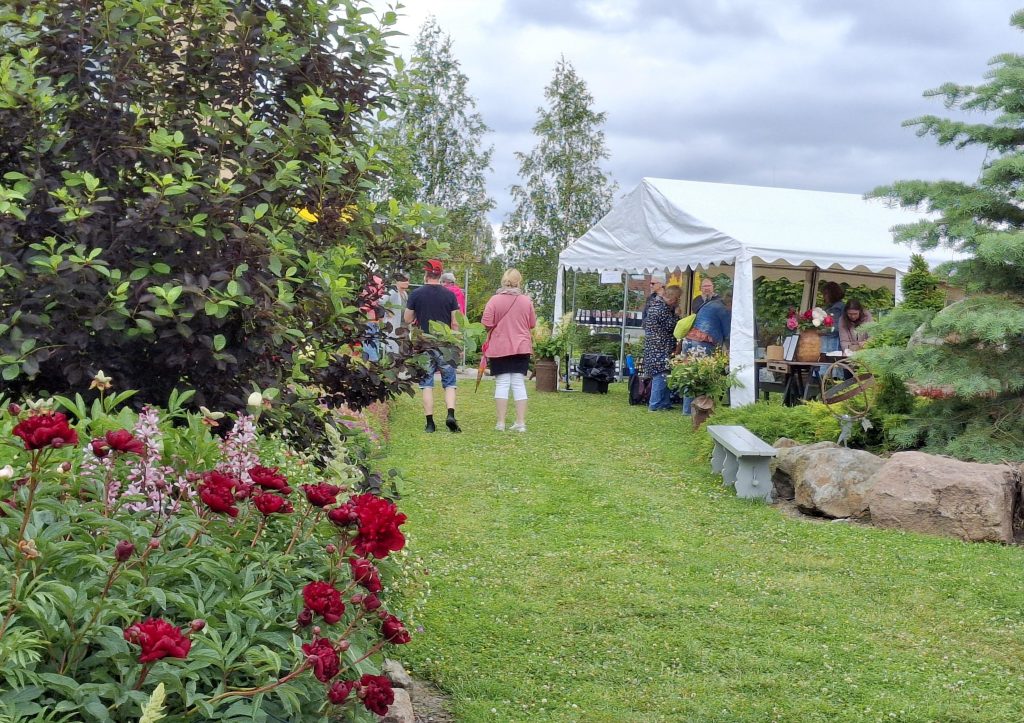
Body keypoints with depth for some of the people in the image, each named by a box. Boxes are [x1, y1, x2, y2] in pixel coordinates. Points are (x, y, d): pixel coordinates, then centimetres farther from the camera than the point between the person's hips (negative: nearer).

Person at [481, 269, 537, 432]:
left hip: (499, 348, -2)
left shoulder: (495, 299, -9)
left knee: (502, 383, 3)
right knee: (519, 383, 6)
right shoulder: (526, 301, -1)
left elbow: (487, 324, -11)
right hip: (522, 347, 2)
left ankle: (501, 422, 2)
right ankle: (521, 422, 5)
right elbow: (532, 324, 7)